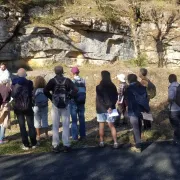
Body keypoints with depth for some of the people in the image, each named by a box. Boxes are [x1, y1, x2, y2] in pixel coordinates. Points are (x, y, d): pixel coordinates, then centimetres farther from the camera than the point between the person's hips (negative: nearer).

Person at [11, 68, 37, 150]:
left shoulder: (14, 83, -2)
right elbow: (31, 94, -5)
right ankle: (34, 143, 14)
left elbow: (12, 95, 2)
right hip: (27, 106, -2)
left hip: (18, 107, 2)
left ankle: (26, 145, 9)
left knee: (22, 126, 7)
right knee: (31, 125, 9)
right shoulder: (29, 83, -9)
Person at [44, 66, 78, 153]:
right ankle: (66, 145, 6)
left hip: (55, 105, 0)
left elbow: (45, 90, -16)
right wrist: (69, 96, -2)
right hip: (65, 105, 0)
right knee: (66, 126, 6)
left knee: (55, 126, 7)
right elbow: (75, 90, -12)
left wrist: (51, 98, -3)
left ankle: (55, 146, 8)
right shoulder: (67, 80, -1)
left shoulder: (52, 81, -3)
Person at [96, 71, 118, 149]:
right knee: (111, 125, 6)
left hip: (101, 109, -3)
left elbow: (99, 99, -12)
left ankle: (101, 142, 15)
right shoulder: (113, 86, 2)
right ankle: (115, 143, -2)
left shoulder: (99, 87, -9)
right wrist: (111, 106, -10)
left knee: (101, 126, 10)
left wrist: (107, 107, -10)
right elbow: (115, 97, -2)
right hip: (110, 108, 3)